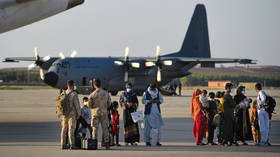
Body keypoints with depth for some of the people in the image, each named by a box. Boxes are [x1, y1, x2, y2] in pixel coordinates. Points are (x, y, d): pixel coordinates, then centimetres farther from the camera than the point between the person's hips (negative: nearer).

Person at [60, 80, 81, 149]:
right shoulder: (74, 94, -13)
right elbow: (77, 105, -12)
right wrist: (79, 114, -2)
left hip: (64, 114, 5)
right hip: (72, 114, -5)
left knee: (64, 129, 9)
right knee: (71, 129, -6)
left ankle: (63, 144, 11)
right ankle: (72, 145, -9)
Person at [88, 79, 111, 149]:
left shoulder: (92, 94, -10)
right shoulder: (106, 93, -2)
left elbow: (89, 105, -3)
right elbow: (109, 103, 6)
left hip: (95, 112, -2)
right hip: (104, 112, 2)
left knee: (95, 128, 4)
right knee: (105, 128, 5)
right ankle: (107, 144, 4)